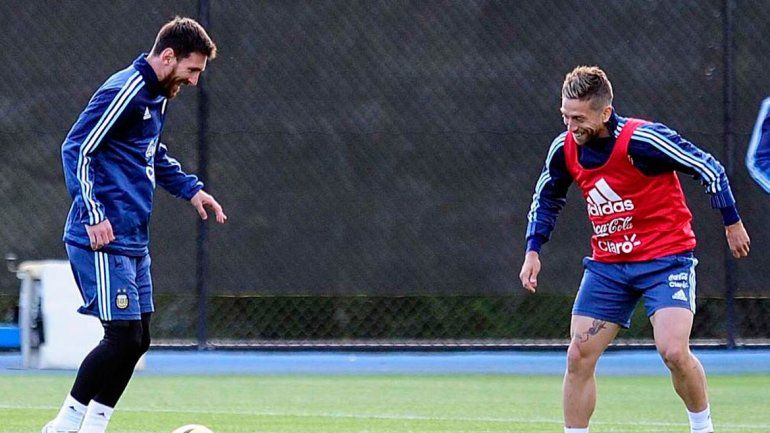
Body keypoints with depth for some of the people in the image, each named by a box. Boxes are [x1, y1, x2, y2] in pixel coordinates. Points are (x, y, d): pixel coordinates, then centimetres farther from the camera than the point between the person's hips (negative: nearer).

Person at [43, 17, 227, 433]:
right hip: (103, 241, -10)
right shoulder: (126, 91, -14)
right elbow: (76, 149, -17)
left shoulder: (157, 95, 16)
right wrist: (93, 214, -23)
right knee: (123, 337, -12)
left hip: (132, 240, 10)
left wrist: (190, 188, 21)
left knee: (136, 341, 8)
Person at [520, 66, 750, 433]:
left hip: (666, 259, -5)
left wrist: (732, 223, -2)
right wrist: (533, 249, 8)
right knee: (578, 357, -2)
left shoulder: (643, 140, -21)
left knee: (673, 351, -21)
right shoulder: (564, 149, -4)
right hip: (607, 263, 6)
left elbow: (709, 168, -11)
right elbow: (546, 197, 17)